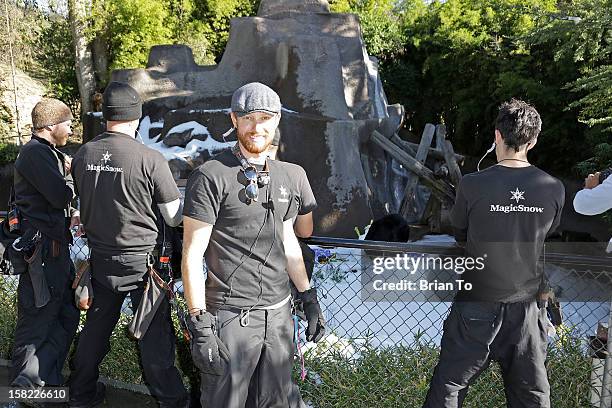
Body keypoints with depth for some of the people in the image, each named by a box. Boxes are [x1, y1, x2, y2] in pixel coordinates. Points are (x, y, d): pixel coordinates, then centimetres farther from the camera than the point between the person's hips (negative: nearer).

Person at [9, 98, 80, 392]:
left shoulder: (47, 152, 19)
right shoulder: (35, 152, -14)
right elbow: (60, 195, -21)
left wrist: (72, 216, 12)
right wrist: (69, 172, -4)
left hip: (56, 248, 10)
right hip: (41, 249, -10)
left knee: (66, 316, 16)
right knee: (37, 320, 0)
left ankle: (49, 379, 27)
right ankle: (24, 386, 14)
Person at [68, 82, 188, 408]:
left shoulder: (82, 155, -2)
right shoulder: (150, 159, -17)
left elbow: (84, 206, 12)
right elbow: (174, 218, -10)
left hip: (100, 258, 5)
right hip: (141, 260, -5)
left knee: (95, 326, 20)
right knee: (154, 335, 6)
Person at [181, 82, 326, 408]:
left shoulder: (288, 176, 8)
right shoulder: (211, 176, -11)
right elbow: (192, 255, -12)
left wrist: (309, 300, 16)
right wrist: (199, 324, -15)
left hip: (279, 313, 6)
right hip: (231, 317, -5)